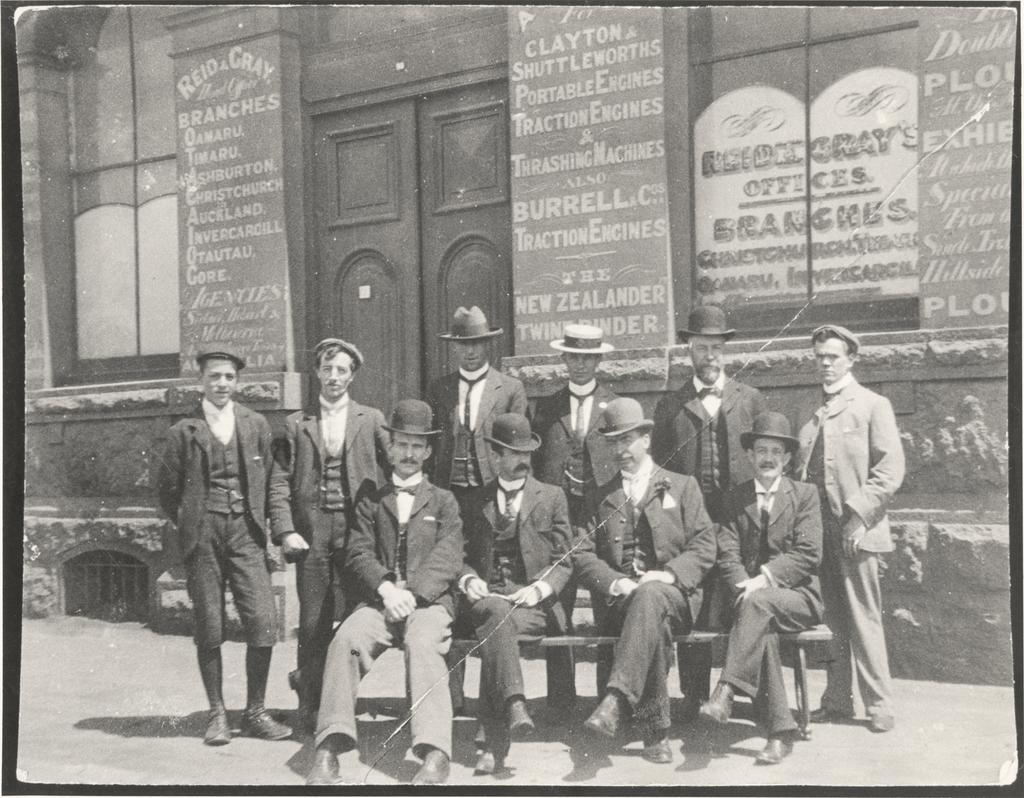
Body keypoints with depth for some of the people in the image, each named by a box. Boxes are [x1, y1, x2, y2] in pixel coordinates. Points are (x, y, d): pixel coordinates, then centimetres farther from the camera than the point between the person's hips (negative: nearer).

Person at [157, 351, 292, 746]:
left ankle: (255, 711, 6)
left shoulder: (256, 425, 9)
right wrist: (192, 524, 6)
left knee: (263, 622, -7)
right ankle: (217, 714, 13)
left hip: (246, 532, 1)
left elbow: (270, 477, 13)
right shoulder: (183, 432, 4)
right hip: (203, 535, -1)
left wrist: (260, 520, 8)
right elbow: (167, 490, 10)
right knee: (209, 629, 1)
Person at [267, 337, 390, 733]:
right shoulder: (296, 424, 11)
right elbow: (279, 483, 6)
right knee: (313, 623, 1)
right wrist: (285, 532, -6)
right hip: (311, 534, 0)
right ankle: (310, 707, 13)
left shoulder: (371, 420, 10)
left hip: (359, 532, 0)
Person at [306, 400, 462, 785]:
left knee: (423, 645, -34)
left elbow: (448, 558, 2)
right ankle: (330, 748, -31)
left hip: (430, 600, -2)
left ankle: (435, 756, -44)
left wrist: (412, 594, -14)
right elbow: (358, 554, 7)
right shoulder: (371, 502, 21)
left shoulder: (443, 501, 17)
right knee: (346, 639, -29)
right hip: (380, 600, 2)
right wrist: (385, 587, -13)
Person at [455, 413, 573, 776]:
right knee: (496, 613, -36)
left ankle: (493, 741, -37)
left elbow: (564, 562, 9)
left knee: (493, 630, -33)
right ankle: (514, 704, -50)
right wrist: (469, 580, -6)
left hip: (535, 603, -1)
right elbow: (463, 556, 17)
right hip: (486, 597, 1)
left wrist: (540, 588, -10)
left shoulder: (552, 497, 14)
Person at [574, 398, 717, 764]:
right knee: (653, 623, -34)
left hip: (673, 594, -1)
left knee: (649, 596, -38)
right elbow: (583, 554, 10)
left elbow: (705, 546, 5)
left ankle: (616, 699, -49)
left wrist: (669, 574, -14)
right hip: (618, 599, 1)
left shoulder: (682, 487, 15)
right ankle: (655, 730, -29)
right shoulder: (601, 497, 21)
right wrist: (614, 583, -11)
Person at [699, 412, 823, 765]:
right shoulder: (734, 499, 15)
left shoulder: (805, 495, 8)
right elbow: (727, 554, 4)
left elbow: (808, 554, -5)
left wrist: (764, 580, -16)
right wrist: (744, 586, -16)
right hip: (750, 594, 2)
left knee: (758, 602, -34)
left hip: (797, 595, -2)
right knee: (762, 629, -31)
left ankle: (727, 692, -38)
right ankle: (780, 730, -29)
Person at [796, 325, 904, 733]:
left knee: (863, 620, -2)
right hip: (818, 529, 5)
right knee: (832, 620, 9)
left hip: (855, 531, -5)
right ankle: (837, 702, 18)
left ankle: (879, 706, 8)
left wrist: (858, 516, -15)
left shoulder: (873, 405, 0)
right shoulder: (814, 412, 15)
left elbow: (890, 470, -8)